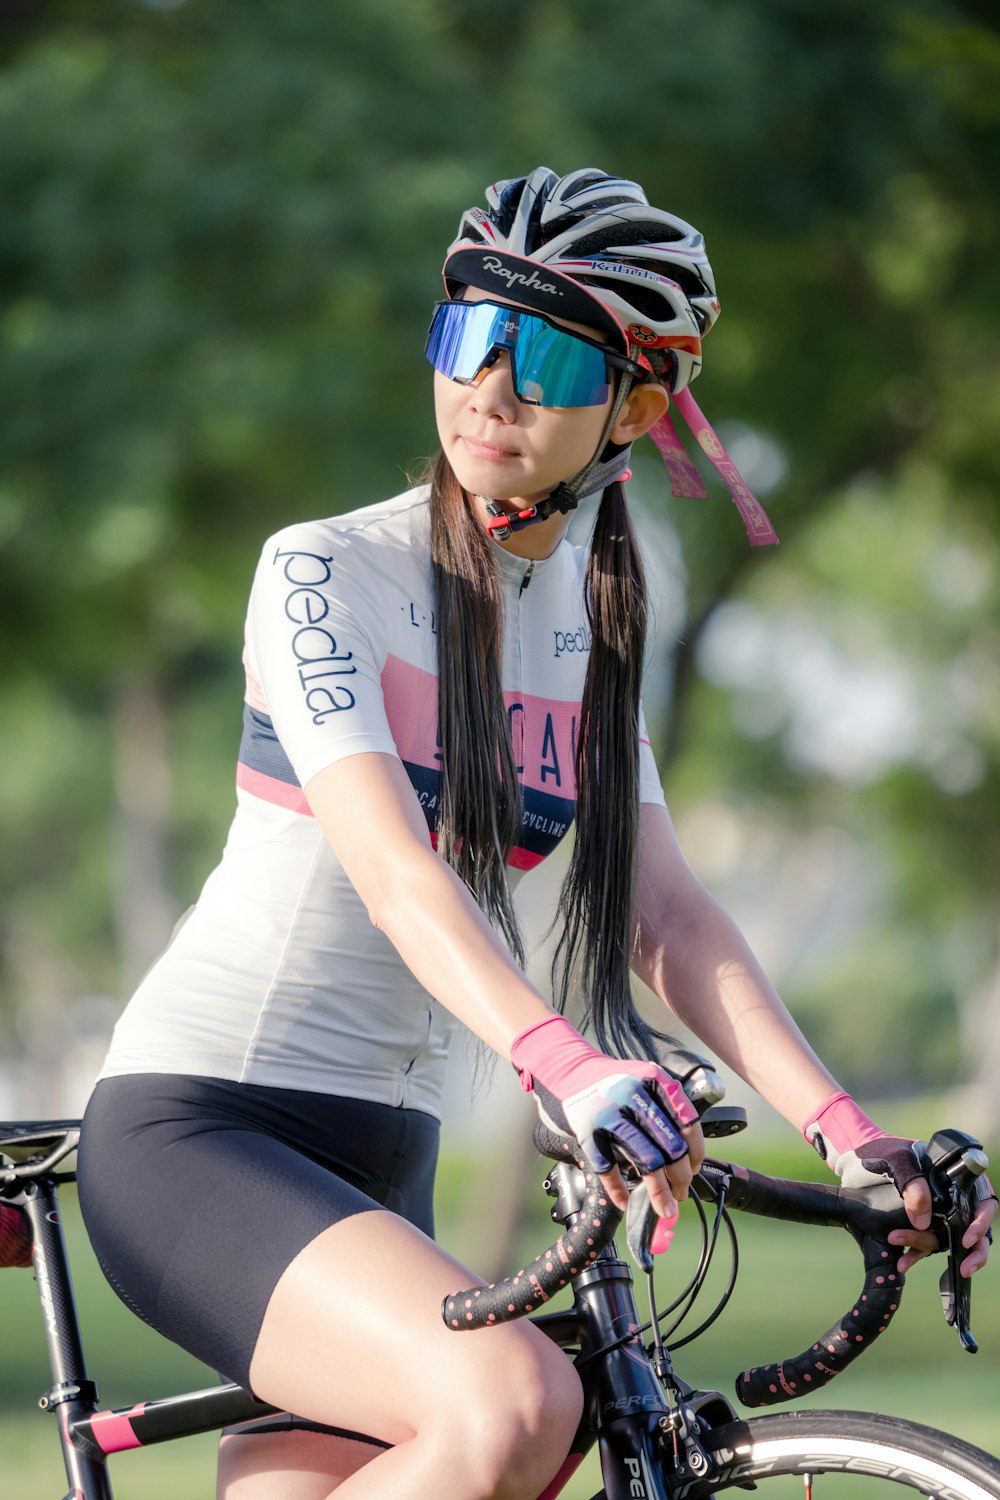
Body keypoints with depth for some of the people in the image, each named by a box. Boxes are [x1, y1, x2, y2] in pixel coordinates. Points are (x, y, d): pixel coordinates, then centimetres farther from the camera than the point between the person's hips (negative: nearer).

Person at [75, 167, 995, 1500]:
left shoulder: (592, 631, 11)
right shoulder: (328, 572, -9)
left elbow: (669, 916, 2)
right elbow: (391, 865, -24)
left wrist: (851, 1136, -13)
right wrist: (561, 1061, -42)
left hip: (376, 1162, 7)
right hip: (194, 1134, -7)